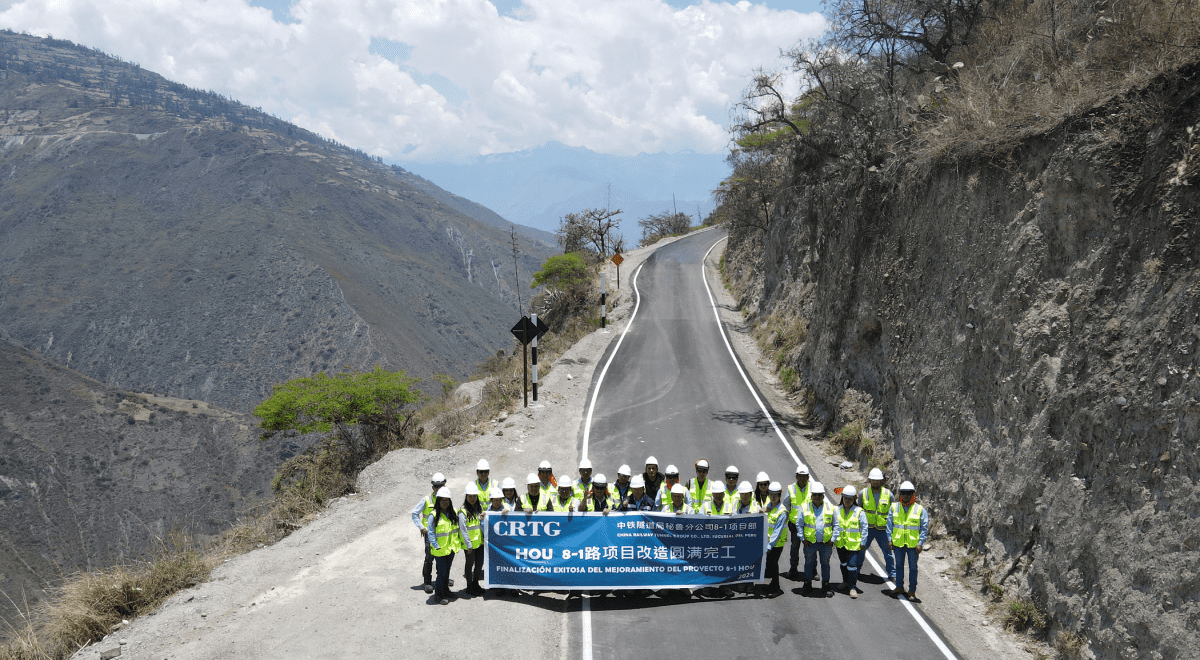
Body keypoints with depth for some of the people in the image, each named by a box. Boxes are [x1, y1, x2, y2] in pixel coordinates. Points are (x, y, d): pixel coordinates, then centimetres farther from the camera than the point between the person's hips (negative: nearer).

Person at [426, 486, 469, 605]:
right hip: (440, 549, -5)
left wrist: (462, 541, 13)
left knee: (447, 570, 17)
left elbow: (458, 528, 14)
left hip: (451, 547, 5)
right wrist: (436, 546, -17)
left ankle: (445, 592, 32)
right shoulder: (433, 515, -14)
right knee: (442, 572, -4)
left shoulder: (453, 512, 4)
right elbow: (430, 533, -13)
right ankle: (438, 595, 7)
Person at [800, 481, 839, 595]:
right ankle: (807, 585, 21)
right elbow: (800, 525, 4)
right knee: (809, 563, 9)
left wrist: (833, 539, -1)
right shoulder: (804, 508, -1)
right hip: (810, 543, -1)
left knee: (825, 563, 10)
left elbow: (836, 525, 7)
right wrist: (803, 539, -3)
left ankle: (825, 585, 21)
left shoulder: (830, 509, 3)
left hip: (826, 543, 1)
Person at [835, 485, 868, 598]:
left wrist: (863, 542, -6)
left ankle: (852, 587, 4)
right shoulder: (837, 511, 0)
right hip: (841, 543, 4)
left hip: (855, 544, -4)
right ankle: (846, 581, 42)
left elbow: (864, 528, -4)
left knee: (853, 565, -7)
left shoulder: (859, 512, -10)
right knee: (843, 564, 21)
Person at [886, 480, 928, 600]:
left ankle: (912, 590, 14)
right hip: (898, 543, 2)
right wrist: (889, 540, 1)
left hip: (913, 544, -2)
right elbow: (889, 525, 7)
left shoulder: (920, 510, -5)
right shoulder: (894, 507, 1)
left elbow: (924, 528, -3)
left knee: (913, 567, 5)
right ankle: (899, 587, 28)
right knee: (899, 565, 15)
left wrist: (920, 543, -9)